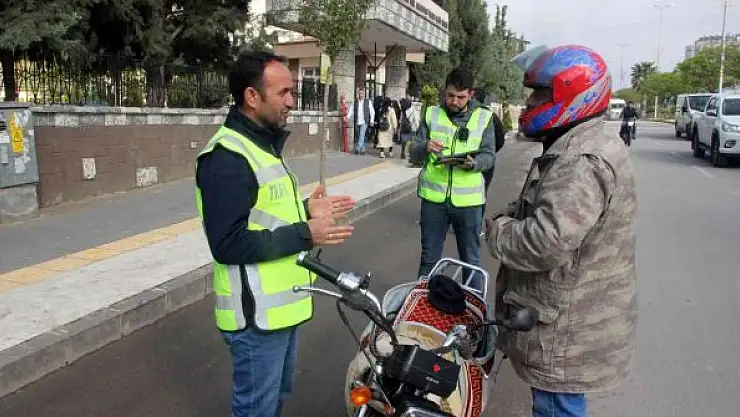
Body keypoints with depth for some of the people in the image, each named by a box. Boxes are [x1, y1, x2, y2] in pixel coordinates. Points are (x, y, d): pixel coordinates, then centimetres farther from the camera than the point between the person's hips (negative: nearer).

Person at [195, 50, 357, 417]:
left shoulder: (264, 145, 12)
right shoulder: (227, 157, -22)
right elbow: (229, 244, -27)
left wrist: (304, 210, 4)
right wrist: (305, 235, -26)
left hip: (281, 304, 10)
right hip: (257, 313, -10)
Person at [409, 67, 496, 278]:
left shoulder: (483, 117, 3)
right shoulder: (431, 114, 5)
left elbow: (488, 156, -1)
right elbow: (414, 153, 2)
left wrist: (472, 163, -23)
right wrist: (425, 147, -21)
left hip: (468, 198, 0)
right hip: (434, 196, 1)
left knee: (470, 260, 13)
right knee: (429, 258, 14)